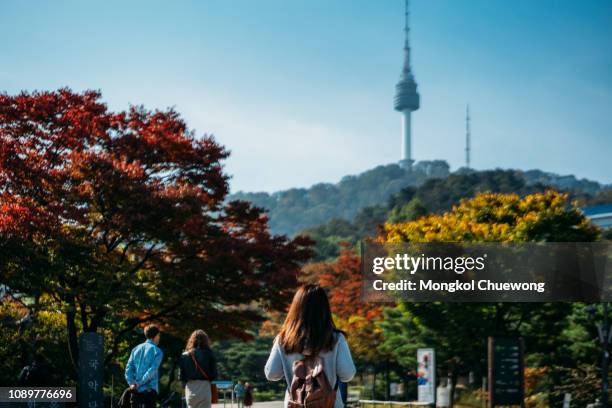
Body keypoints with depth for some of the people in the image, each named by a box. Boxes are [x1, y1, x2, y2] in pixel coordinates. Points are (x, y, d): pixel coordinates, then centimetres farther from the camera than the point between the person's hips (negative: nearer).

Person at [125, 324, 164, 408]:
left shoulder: (136, 349, 12)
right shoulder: (157, 351, -4)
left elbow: (128, 368, 3)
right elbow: (152, 370, -15)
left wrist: (131, 383, -6)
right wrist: (139, 383, -13)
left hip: (136, 391, 5)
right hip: (149, 390, -5)